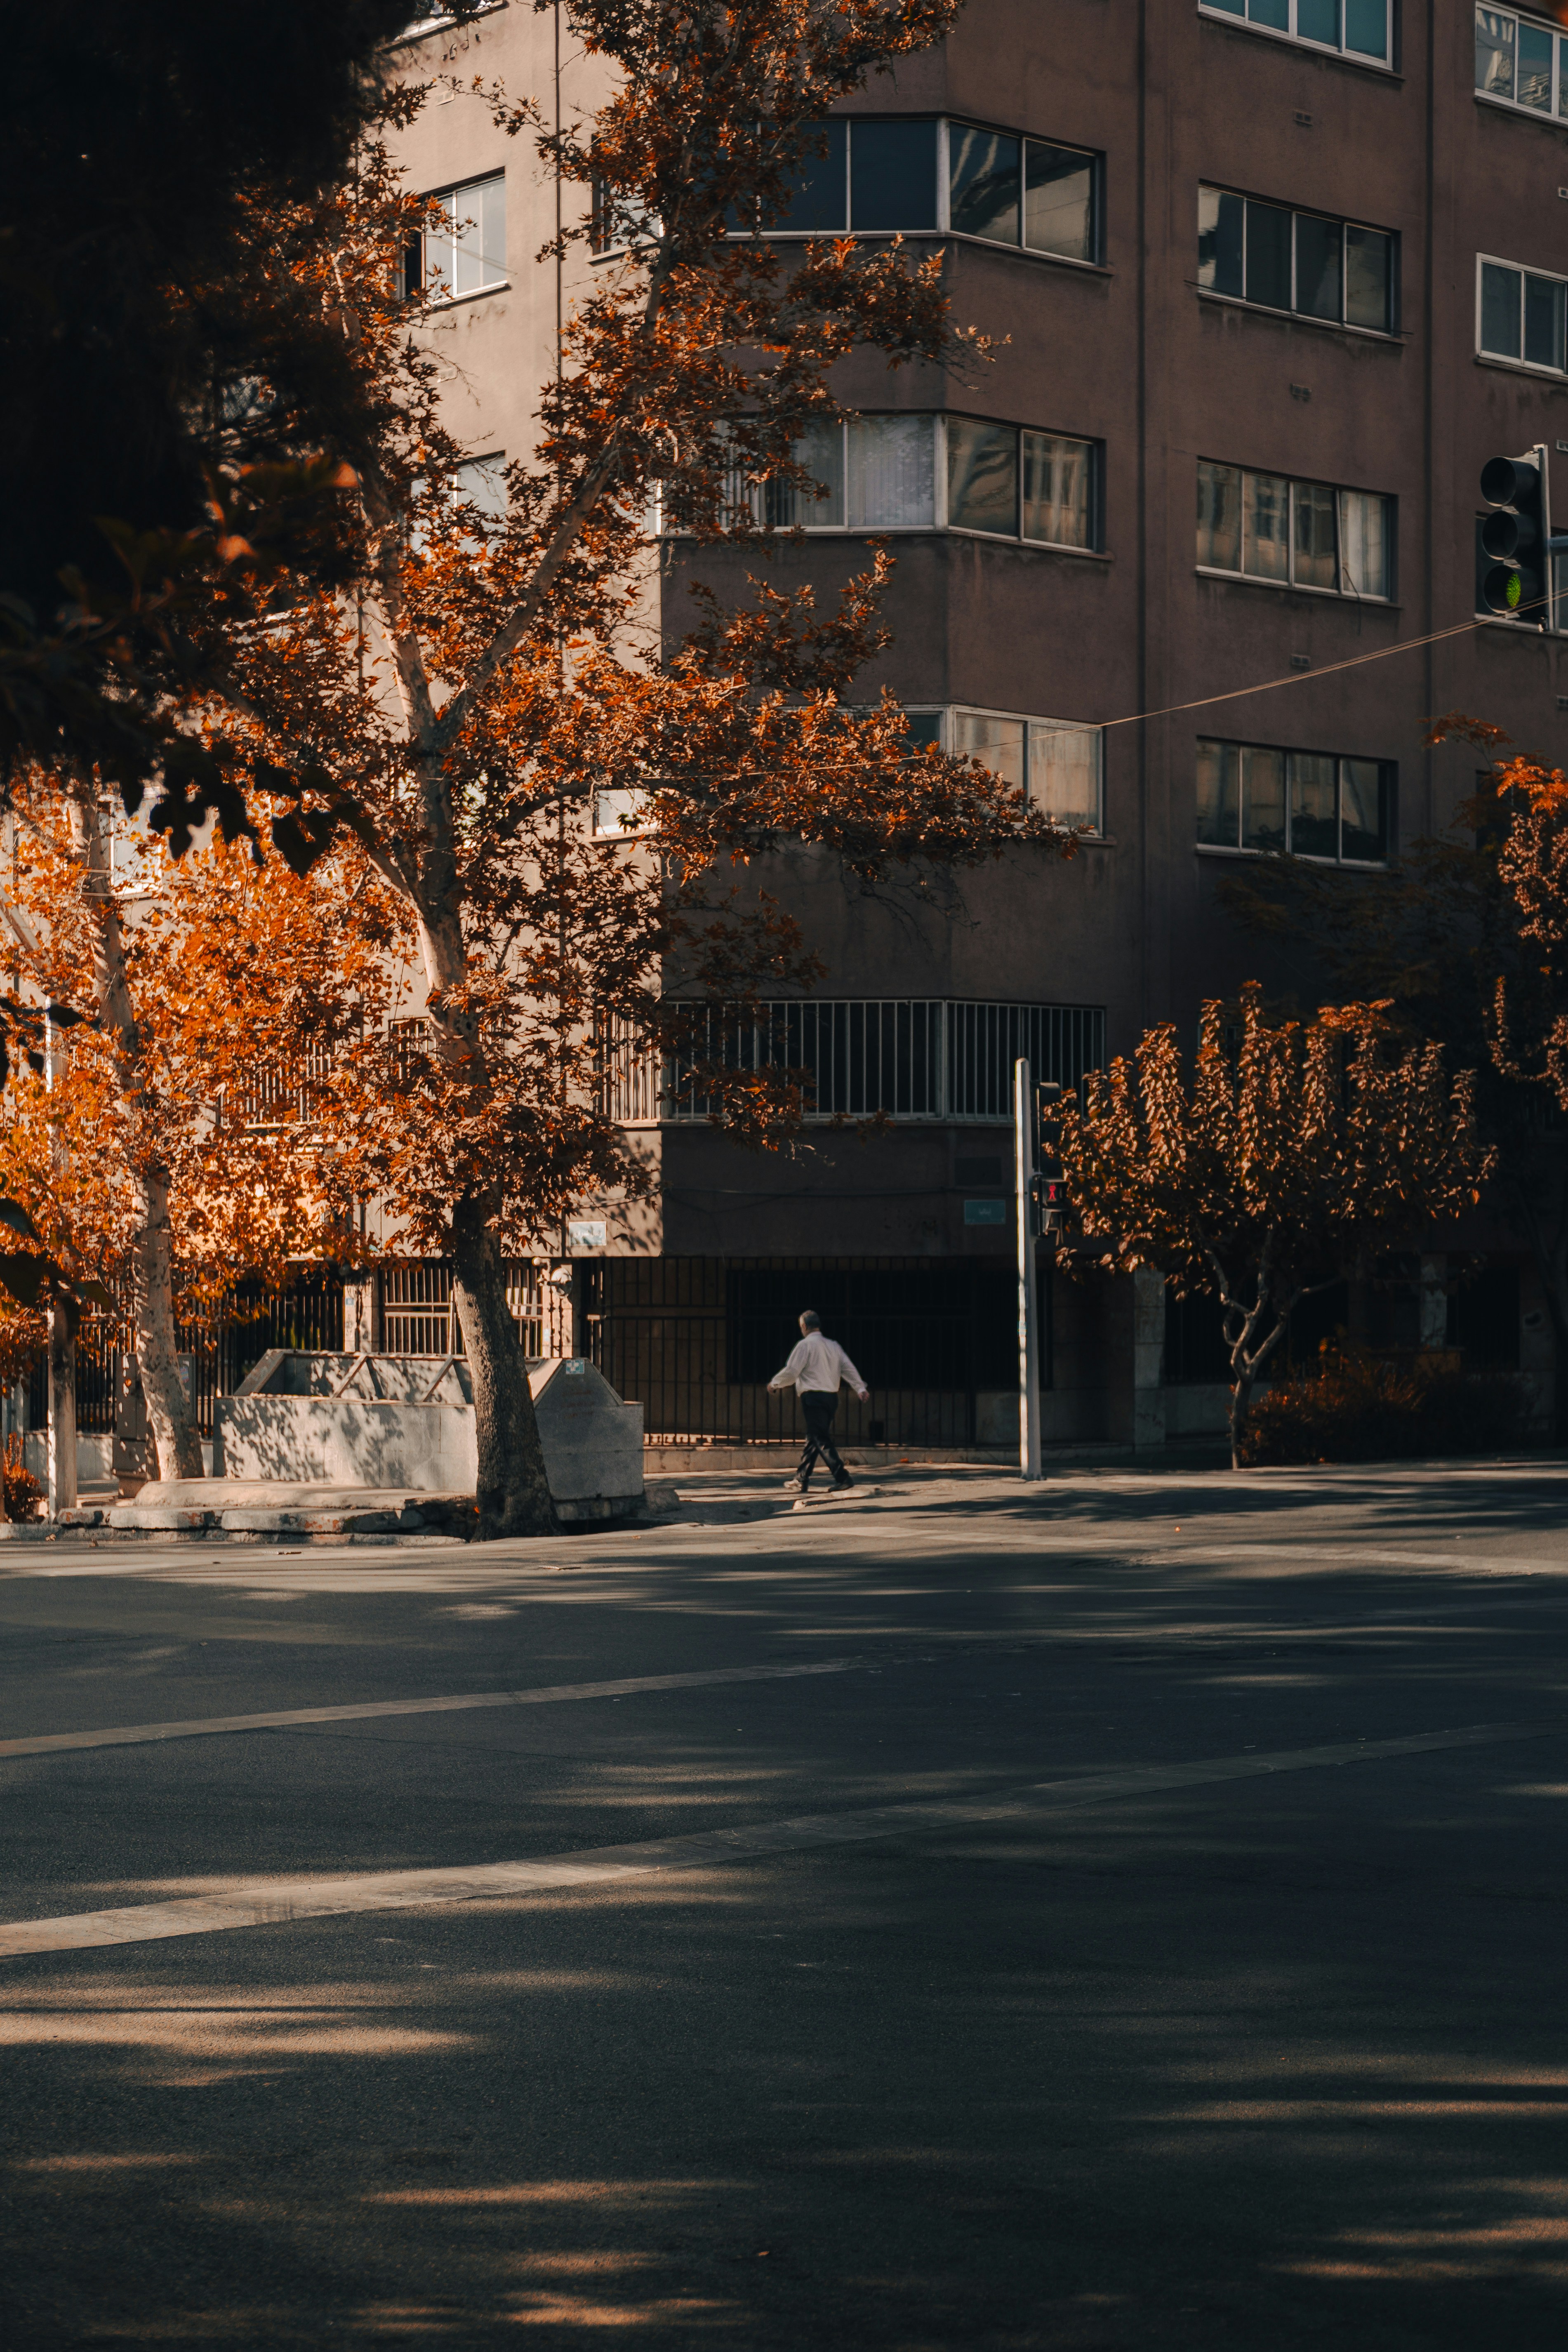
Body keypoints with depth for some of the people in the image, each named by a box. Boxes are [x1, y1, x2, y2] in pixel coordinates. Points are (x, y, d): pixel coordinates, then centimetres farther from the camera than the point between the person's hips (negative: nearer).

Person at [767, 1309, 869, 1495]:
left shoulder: (805, 1345, -6)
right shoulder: (833, 1346, 15)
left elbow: (791, 1372, -7)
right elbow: (849, 1368, 7)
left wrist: (774, 1383, 9)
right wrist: (860, 1388, 3)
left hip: (813, 1396, -8)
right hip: (832, 1397, 8)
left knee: (821, 1439, -9)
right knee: (813, 1439, 14)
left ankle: (842, 1477, -20)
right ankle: (801, 1480, 19)